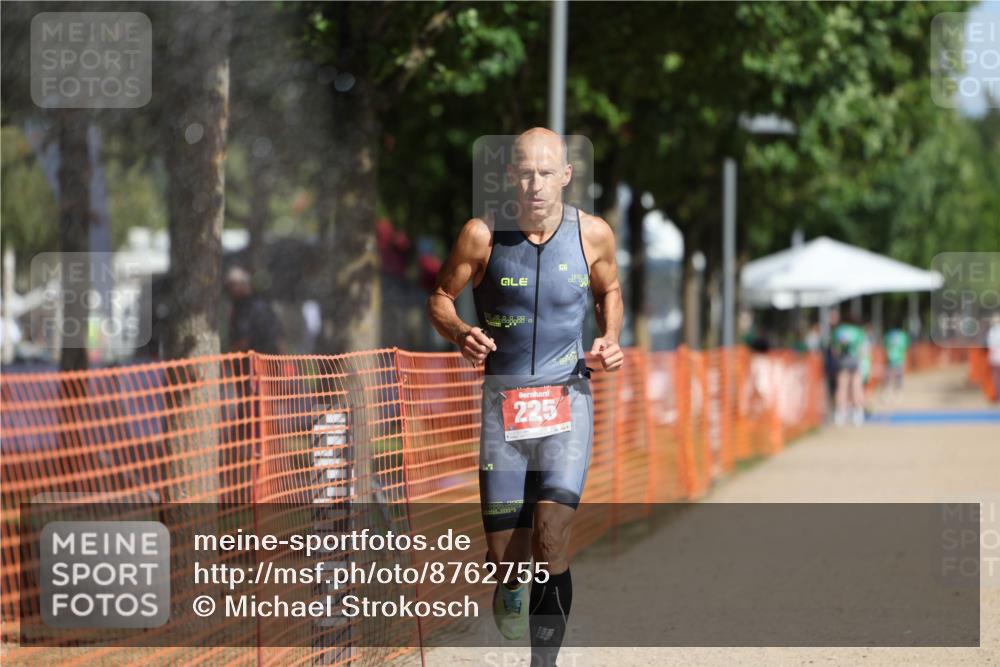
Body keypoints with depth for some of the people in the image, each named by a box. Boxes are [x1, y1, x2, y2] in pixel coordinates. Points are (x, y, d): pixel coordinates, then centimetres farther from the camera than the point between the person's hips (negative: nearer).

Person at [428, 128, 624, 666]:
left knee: (551, 536, -19)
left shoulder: (593, 234, -3)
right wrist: (460, 334, -15)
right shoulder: (482, 235, -8)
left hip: (566, 398, 0)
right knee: (505, 556, 3)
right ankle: (510, 589, 40)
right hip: (502, 399, 0)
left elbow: (609, 292, 17)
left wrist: (610, 340, -1)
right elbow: (441, 298, 5)